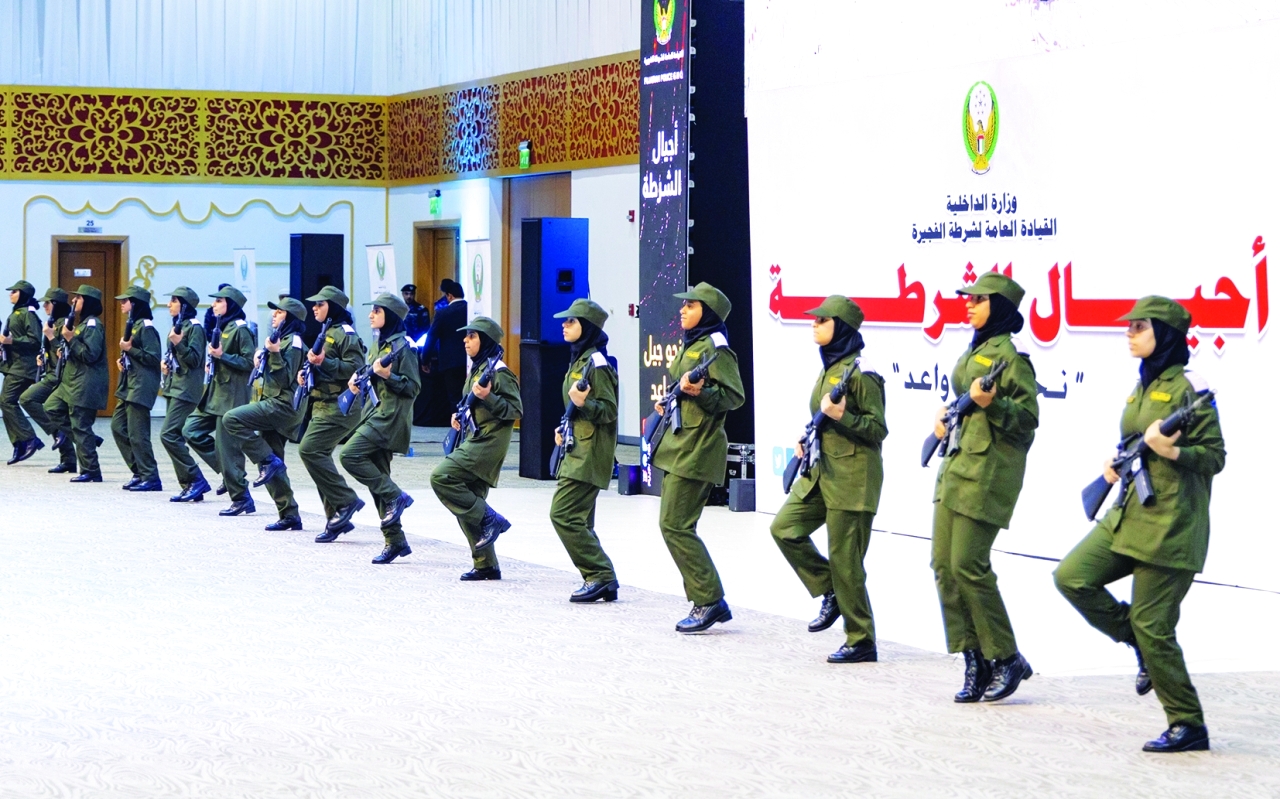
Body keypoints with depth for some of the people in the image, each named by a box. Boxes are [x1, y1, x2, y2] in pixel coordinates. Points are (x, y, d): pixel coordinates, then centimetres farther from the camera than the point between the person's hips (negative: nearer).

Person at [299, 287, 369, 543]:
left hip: (339, 407, -10)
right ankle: (336, 518, 10)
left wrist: (324, 362, -25)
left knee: (309, 450, -18)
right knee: (319, 456, 6)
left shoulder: (345, 334, -10)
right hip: (323, 405, 10)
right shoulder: (326, 333, 20)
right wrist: (308, 371, 12)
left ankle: (345, 501, -11)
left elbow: (356, 368, -20)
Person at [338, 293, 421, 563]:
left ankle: (395, 497, -10)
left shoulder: (403, 347, -9)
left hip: (391, 417, -9)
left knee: (350, 455, -21)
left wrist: (388, 375, -23)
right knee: (377, 476, 6)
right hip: (375, 413, 9)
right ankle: (395, 541, 10)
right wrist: (357, 379, 7)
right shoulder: (379, 344, 17)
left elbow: (413, 387, -12)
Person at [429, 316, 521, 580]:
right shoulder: (476, 369, 17)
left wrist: (487, 397, -27)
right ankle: (486, 565, 13)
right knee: (468, 503, 8)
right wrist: (460, 418, 12)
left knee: (442, 476, -21)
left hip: (489, 442, -10)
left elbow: (515, 410, -16)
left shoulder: (499, 372, -11)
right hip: (474, 439, 10)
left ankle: (490, 520, -13)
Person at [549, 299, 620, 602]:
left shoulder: (596, 364, -13)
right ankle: (602, 580, 11)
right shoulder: (578, 360, 16)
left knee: (563, 514, -14)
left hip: (589, 452, -10)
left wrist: (583, 403, -32)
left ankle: (600, 576, -11)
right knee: (578, 520, 10)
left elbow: (609, 410, -16)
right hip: (577, 449, 10)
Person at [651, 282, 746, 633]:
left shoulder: (714, 347, -11)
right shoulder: (690, 346, 18)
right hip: (679, 446, 10)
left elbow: (734, 396, -18)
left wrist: (701, 391, -31)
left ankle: (709, 600, -6)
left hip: (698, 448, -10)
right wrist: (669, 402, 16)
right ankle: (709, 601, 13)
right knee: (675, 526, 9)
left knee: (675, 525, -12)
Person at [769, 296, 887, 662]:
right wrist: (806, 439, 9)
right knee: (784, 527, 1)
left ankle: (862, 642, 5)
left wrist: (841, 416, -26)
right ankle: (831, 593, 13)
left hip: (852, 477, -9)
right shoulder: (828, 368, 14)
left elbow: (877, 429, -14)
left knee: (844, 559, -5)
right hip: (820, 471, 9)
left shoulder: (860, 373, -13)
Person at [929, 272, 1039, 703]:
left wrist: (992, 404, -27)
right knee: (944, 565, 4)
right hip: (956, 466, 9)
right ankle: (975, 662, 9)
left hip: (988, 471, -9)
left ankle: (1006, 658, 2)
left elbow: (1027, 417, -14)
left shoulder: (1009, 355, -11)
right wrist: (946, 412, 14)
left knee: (968, 565, -11)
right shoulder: (974, 352, 16)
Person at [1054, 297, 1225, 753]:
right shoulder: (1143, 386, 14)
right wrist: (1116, 463, 6)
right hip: (1129, 514, 8)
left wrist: (1171, 451, -27)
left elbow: (1215, 457, -11)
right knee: (1072, 578, -4)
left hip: (1171, 522, -8)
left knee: (1151, 623, -6)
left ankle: (1189, 726, 6)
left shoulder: (1188, 389, -11)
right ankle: (1144, 647, 12)